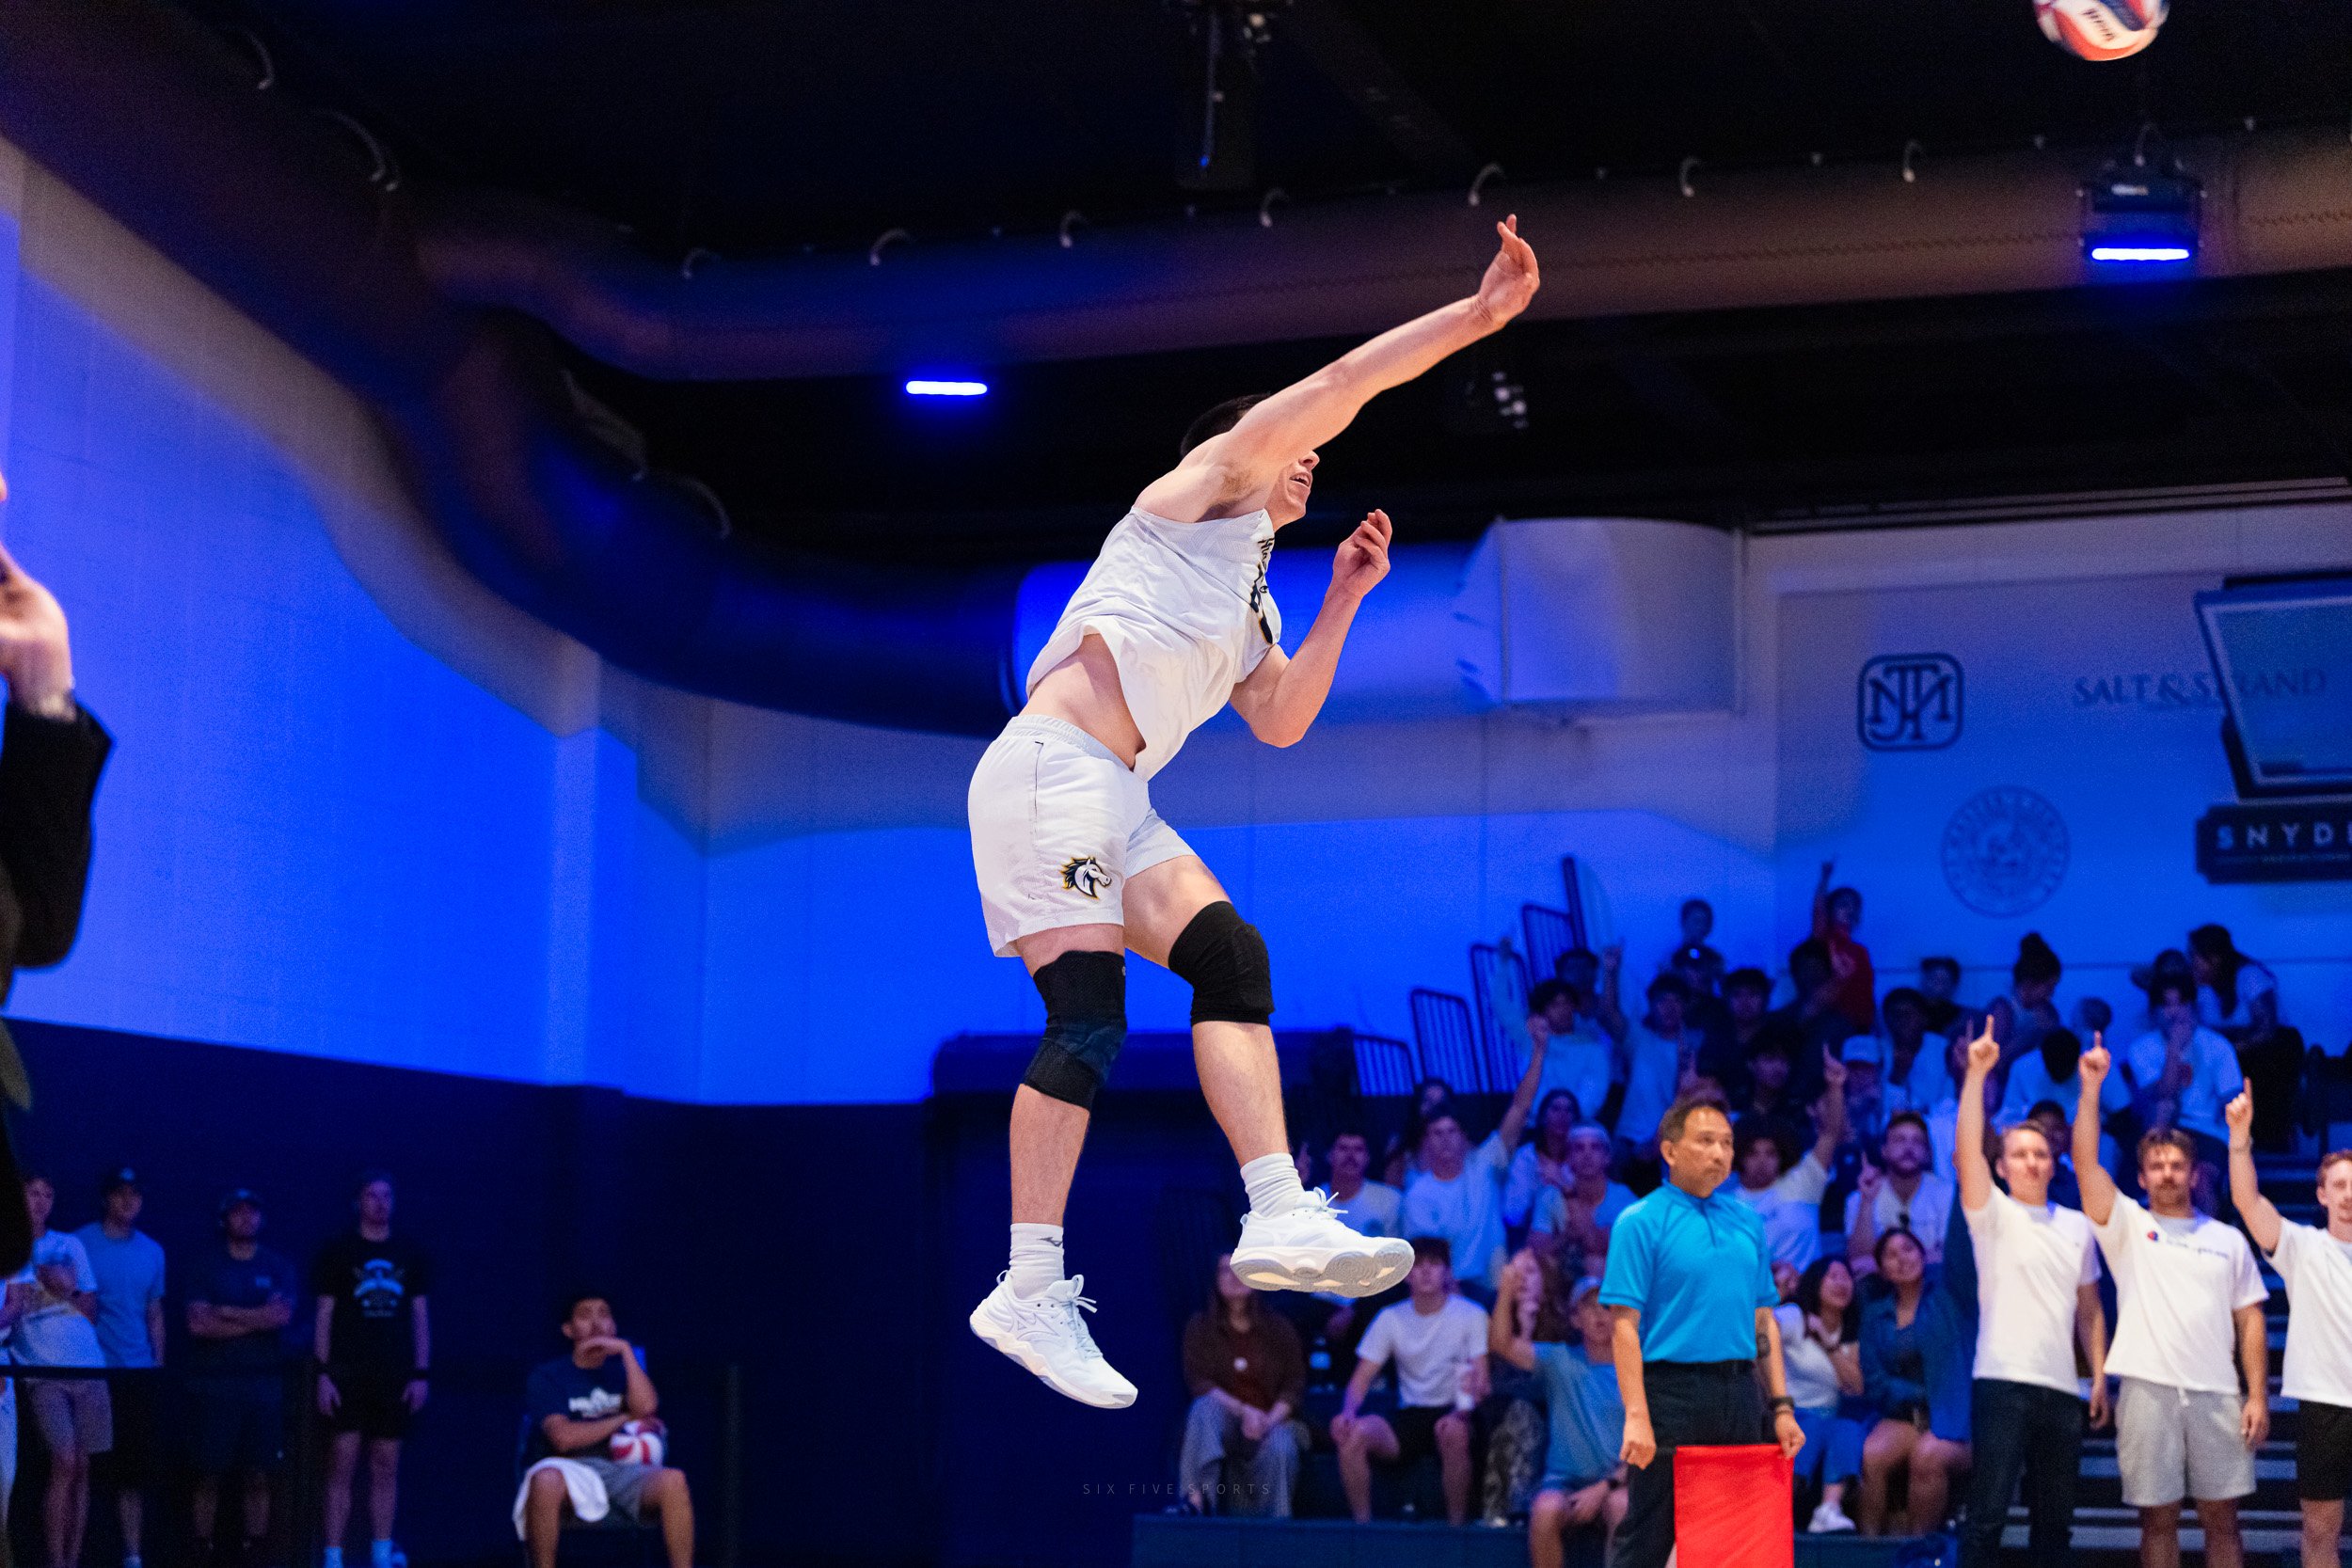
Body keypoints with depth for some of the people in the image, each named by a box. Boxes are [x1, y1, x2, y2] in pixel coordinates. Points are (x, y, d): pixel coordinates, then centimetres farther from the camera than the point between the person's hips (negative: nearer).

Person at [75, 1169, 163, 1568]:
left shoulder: (152, 1251, 13)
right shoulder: (81, 1244, -1)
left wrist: (159, 1365, 8)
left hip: (139, 1376, 4)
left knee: (134, 1473, 4)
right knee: (85, 1471, -5)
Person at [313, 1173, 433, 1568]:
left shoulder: (411, 1255, 11)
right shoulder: (337, 1252, 3)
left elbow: (421, 1317, 11)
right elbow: (324, 1315, 1)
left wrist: (421, 1373, 3)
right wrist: (322, 1373, -7)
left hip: (394, 1375, 3)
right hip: (347, 1373, -3)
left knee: (386, 1465, 4)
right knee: (342, 1464, -8)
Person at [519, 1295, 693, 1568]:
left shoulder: (623, 1368, 22)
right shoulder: (548, 1376, 11)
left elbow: (646, 1408, -2)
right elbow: (563, 1437, -7)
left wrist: (625, 1351, -1)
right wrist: (623, 1420, 1)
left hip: (622, 1468, 3)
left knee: (673, 1481, -32)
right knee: (545, 1481, -41)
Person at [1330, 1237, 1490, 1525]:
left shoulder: (1471, 1315, 1)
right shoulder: (1391, 1319, 9)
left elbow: (1481, 1382, -7)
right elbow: (1360, 1381, 6)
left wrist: (1475, 1391, -32)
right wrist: (1348, 1412, -17)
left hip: (1452, 1414, -3)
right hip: (1409, 1417, 3)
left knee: (1452, 1430, -40)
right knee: (1353, 1433, -28)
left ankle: (1456, 1525, -25)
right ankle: (1361, 1525, -17)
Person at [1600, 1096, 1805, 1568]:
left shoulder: (1748, 1222, 13)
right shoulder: (1642, 1222, -4)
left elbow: (1764, 1320, 17)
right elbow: (1624, 1325, -10)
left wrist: (1782, 1406, 9)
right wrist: (1636, 1417, -19)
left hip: (1740, 1394, 6)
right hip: (1673, 1391, -6)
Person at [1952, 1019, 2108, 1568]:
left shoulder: (2077, 1226, 14)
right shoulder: (1992, 1214, 1)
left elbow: (2089, 1307, 17)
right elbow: (1966, 1150, -15)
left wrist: (2099, 1374, 7)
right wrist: (1977, 1074, -21)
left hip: (2062, 1389, 5)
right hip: (2003, 1381, -5)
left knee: (2055, 1520, 9)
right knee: (1987, 1515, -8)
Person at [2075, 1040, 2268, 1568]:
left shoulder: (2228, 1240, 12)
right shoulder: (2127, 1226, 7)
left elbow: (2250, 1321, 10)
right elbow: (2086, 1162, -6)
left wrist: (2258, 1396, 0)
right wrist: (2092, 1087, -14)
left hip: (2217, 1394, 2)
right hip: (2148, 1390, -1)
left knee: (2221, 1518, 5)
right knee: (2159, 1519, 3)